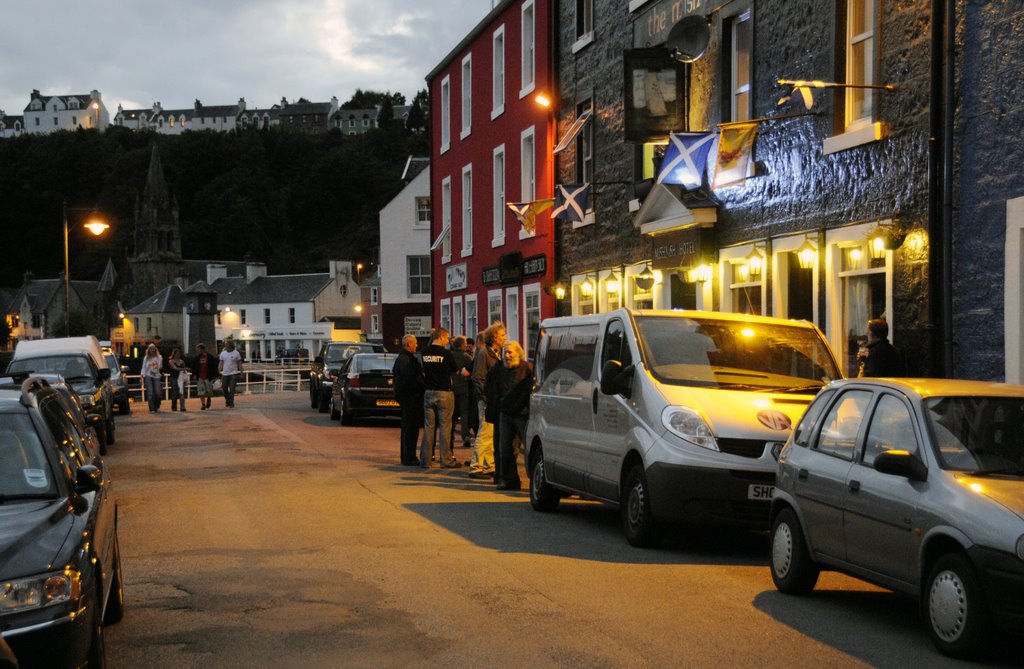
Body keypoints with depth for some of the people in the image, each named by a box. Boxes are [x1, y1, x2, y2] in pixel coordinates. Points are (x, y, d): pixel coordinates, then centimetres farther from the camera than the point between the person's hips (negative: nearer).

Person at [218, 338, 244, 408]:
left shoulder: (236, 353, -2)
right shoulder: (223, 353, 7)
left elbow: (239, 364, 1)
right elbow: (221, 364, 9)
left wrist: (241, 373, -4)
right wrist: (219, 373, 3)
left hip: (233, 374, -3)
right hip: (225, 374, 4)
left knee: (232, 389, -9)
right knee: (224, 388, 7)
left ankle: (231, 403, -4)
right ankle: (227, 400, 30)